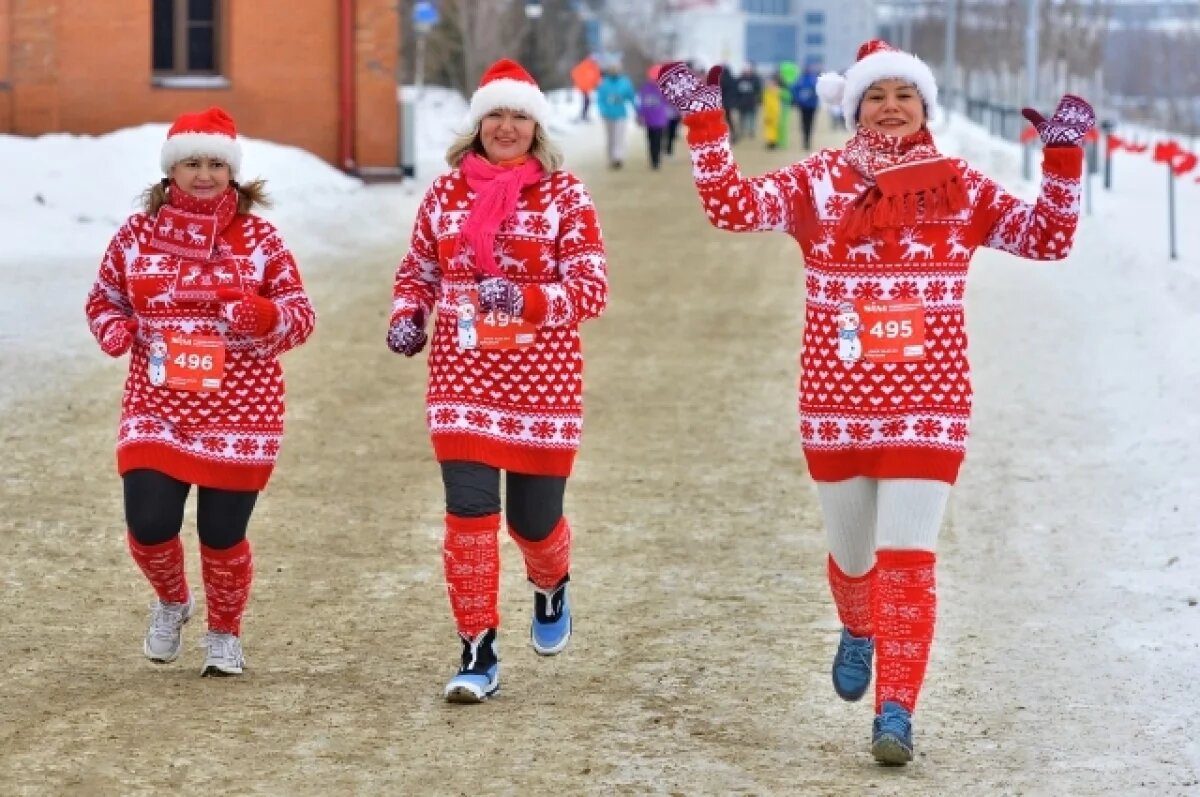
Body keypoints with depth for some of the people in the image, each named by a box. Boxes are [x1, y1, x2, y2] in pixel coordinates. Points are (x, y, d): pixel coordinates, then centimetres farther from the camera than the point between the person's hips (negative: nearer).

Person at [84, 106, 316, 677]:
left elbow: (301, 316, 1)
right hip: (156, 411, 1)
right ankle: (171, 601, 29)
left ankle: (224, 632, 30)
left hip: (240, 415, -1)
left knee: (222, 535, 3)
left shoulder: (259, 238, -1)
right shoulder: (138, 234, 3)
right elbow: (103, 299, 15)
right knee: (150, 527, -6)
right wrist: (116, 331, -7)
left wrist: (263, 317, -21)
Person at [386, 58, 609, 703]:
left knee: (534, 517, 8)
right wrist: (406, 316, -3)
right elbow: (418, 269, 17)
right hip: (462, 378, 2)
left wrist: (525, 300, -26)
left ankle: (551, 587, 44)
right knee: (469, 509, -9)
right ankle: (477, 652, 1)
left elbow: (591, 288, -10)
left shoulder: (564, 195, -4)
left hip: (542, 382, -1)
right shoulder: (446, 192, 5)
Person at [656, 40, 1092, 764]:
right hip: (837, 405, 1)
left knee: (908, 559, -9)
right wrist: (705, 124, -16)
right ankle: (859, 633, 49)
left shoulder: (960, 187, 3)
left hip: (929, 404, -1)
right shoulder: (820, 182, 1)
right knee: (853, 555, 15)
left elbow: (1048, 238, 2)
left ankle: (897, 712, -3)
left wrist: (1064, 156, -9)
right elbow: (733, 206, -8)